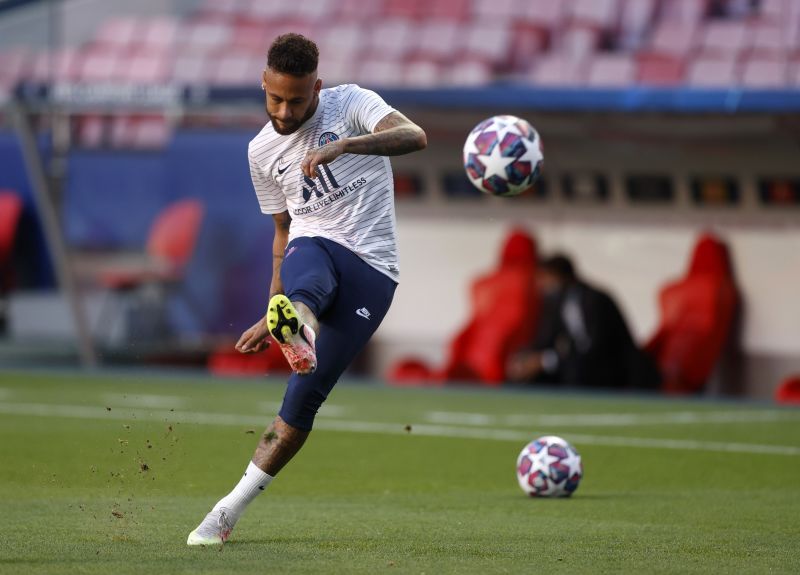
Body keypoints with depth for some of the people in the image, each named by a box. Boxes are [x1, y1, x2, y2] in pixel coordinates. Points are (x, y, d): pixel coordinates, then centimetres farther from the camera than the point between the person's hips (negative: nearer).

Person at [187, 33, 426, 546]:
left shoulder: (352, 104, -1)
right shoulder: (262, 151, 14)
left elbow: (415, 137, -20)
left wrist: (344, 145, -36)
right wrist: (271, 318, 26)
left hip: (371, 270, -3)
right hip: (314, 248, 3)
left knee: (304, 398, -12)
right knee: (309, 281, -39)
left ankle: (231, 509, -5)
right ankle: (295, 325, -75)